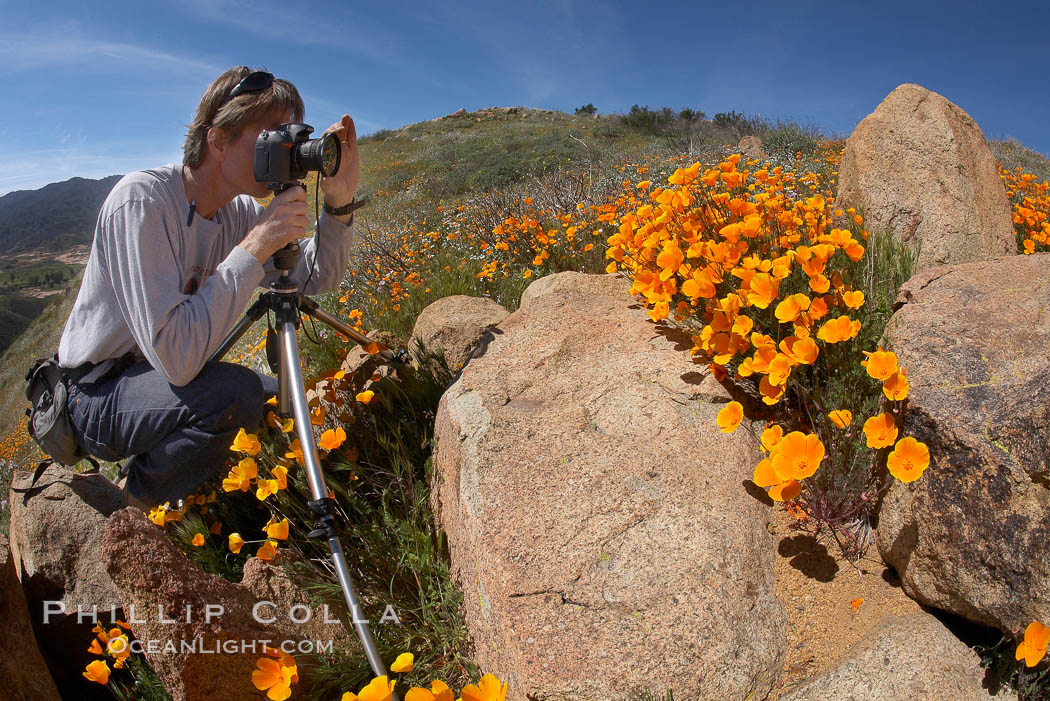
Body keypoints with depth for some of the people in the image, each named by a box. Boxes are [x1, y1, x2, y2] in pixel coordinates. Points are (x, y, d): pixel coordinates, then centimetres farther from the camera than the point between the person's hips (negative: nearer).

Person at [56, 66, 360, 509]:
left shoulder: (239, 211, -3)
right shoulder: (141, 201, -27)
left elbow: (318, 278, -1)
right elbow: (174, 356, -36)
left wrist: (340, 204, -17)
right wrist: (254, 248, -34)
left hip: (165, 377, 8)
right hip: (98, 395, -8)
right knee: (236, 391, -32)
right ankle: (141, 505, -3)